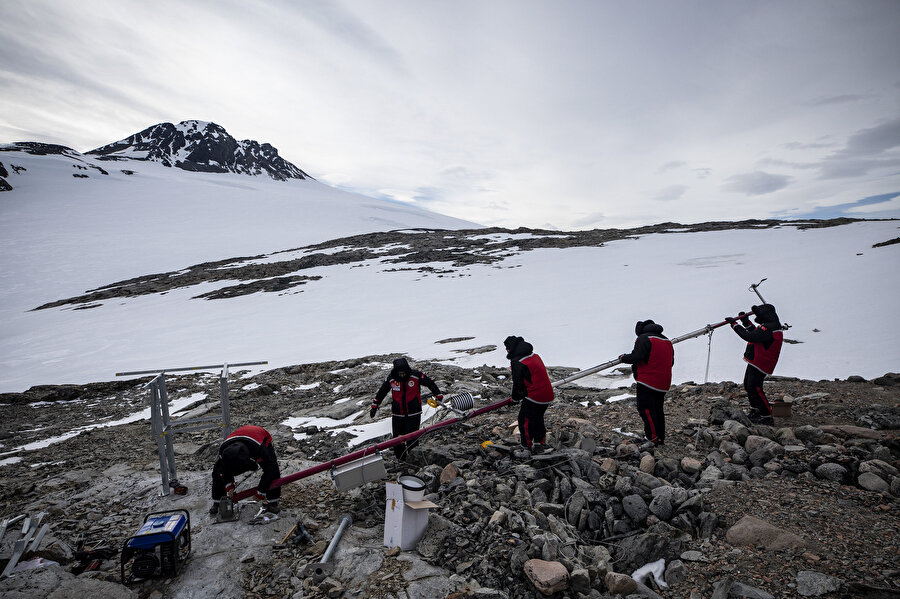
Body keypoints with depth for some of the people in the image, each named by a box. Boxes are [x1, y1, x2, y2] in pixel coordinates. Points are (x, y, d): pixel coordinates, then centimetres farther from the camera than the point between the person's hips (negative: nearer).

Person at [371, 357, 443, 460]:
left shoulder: (416, 376, -11)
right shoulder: (391, 379, -5)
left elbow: (430, 383, 1)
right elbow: (381, 392, 10)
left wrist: (438, 396, 2)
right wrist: (374, 405, 14)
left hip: (413, 413, -2)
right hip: (397, 414, 2)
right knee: (397, 437, 3)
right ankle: (400, 458, 22)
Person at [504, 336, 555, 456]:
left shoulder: (517, 362, -14)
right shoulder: (535, 356, 11)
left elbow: (517, 382, -9)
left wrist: (515, 398, 9)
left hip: (533, 397, -9)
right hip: (548, 396, 9)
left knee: (525, 421, 5)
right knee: (538, 418, 24)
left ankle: (527, 448, 11)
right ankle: (539, 444, 33)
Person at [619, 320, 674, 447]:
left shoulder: (643, 339, -9)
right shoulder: (667, 341, 17)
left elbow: (636, 357, -20)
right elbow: (671, 362, 20)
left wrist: (623, 357, -3)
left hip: (647, 381, -8)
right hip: (663, 383, 9)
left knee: (645, 408, -5)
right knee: (658, 409, 16)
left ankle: (653, 437, -7)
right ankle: (661, 437, 21)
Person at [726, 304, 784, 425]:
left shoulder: (771, 327, -22)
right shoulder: (769, 325, 12)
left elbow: (750, 337, -27)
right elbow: (755, 333, 29)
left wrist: (734, 324, -20)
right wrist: (746, 321, 18)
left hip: (760, 364, -11)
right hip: (754, 362, 11)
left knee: (754, 388, -12)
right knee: (748, 385, 18)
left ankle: (767, 417, -5)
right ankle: (755, 411, 33)